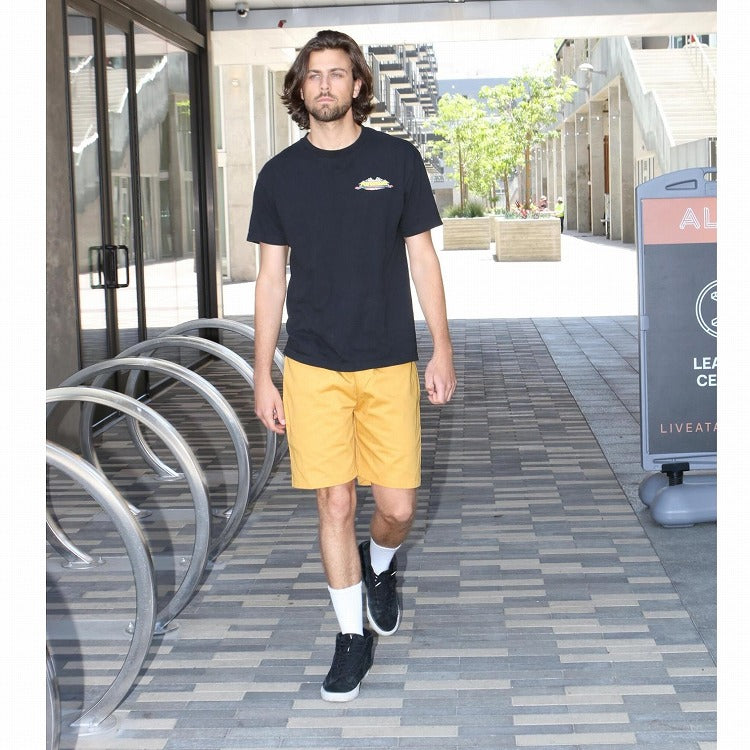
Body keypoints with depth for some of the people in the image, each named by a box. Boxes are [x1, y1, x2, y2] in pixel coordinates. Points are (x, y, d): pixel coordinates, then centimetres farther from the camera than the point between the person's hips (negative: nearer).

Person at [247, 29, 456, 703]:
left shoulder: (398, 160, 2)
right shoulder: (280, 174, 5)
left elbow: (422, 259, 6)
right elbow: (271, 277, 7)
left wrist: (443, 348, -1)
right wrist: (263, 377, 5)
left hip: (390, 364, 0)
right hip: (312, 367, 0)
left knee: (398, 508, 0)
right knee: (336, 504, 1)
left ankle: (379, 566, 35)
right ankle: (354, 636, 18)